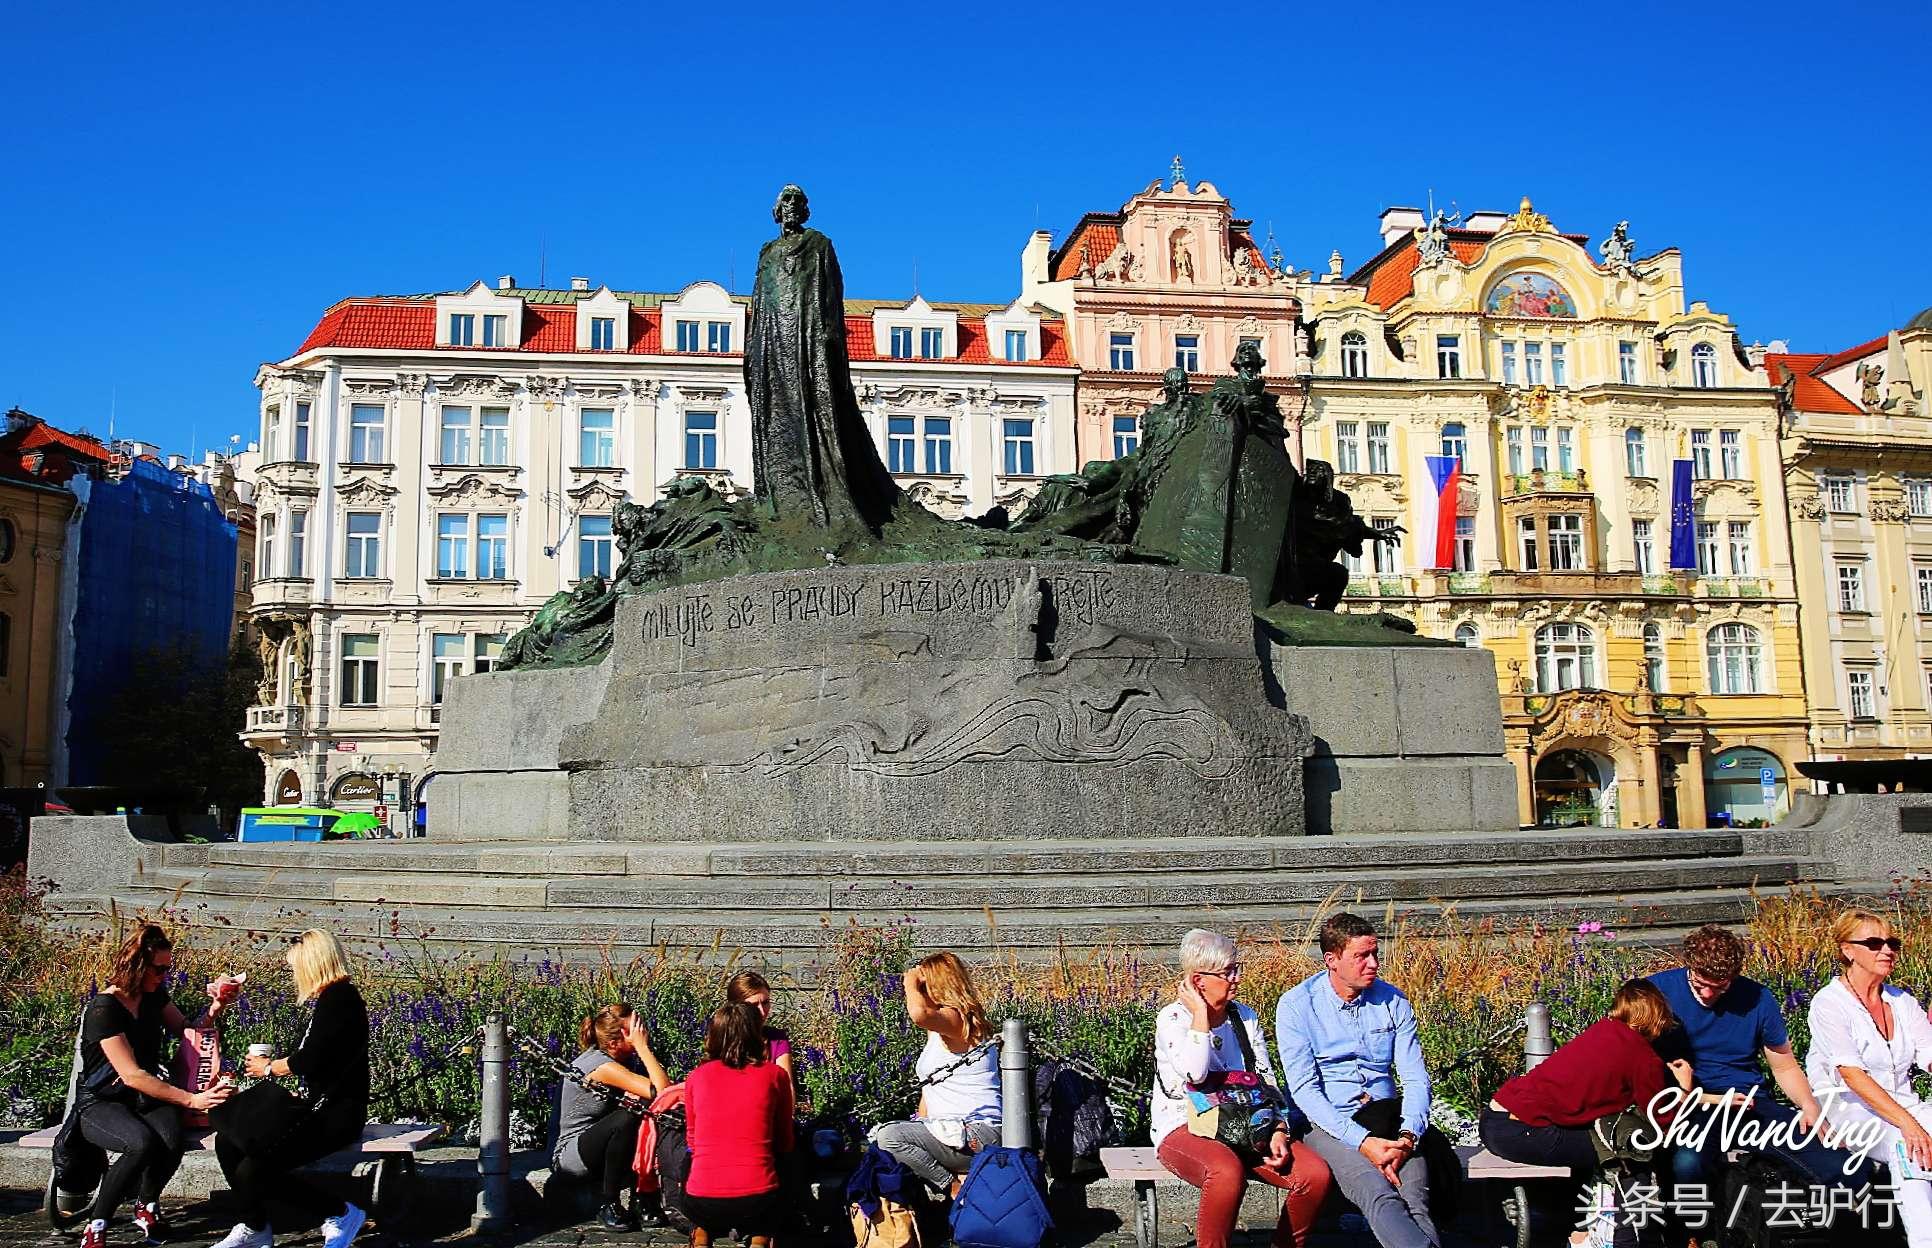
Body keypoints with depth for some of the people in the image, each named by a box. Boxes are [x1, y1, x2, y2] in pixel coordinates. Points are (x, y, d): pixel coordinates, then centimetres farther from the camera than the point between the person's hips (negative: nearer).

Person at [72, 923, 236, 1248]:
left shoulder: (154, 995, 2)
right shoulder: (105, 1008, -20)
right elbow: (132, 1075, -27)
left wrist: (214, 1009, -8)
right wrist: (192, 1100, -32)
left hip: (146, 1098, 5)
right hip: (100, 1104, -5)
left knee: (172, 1138, -29)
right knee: (142, 1143, -37)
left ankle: (146, 1206, 1)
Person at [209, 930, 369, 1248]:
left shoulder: (339, 996, -15)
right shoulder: (332, 997, 16)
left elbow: (310, 1060, -20)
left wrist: (269, 1068, -2)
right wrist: (271, 1063, 25)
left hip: (337, 1114, -10)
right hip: (318, 1107, 10)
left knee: (253, 1171, -19)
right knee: (228, 1141, 4)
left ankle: (341, 1213, -4)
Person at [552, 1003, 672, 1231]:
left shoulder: (628, 1058, 0)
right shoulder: (602, 1066, -26)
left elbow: (666, 1086, -6)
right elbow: (662, 1091, -34)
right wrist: (642, 1047, -29)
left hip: (601, 1149, 8)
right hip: (570, 1154, -8)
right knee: (628, 1117, -33)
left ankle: (640, 1202, -8)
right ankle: (609, 1206, -16)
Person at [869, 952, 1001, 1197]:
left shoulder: (955, 1018, -14)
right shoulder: (937, 1029, 19)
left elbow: (919, 1013, -37)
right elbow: (930, 1086, 23)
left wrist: (910, 981, -18)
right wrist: (919, 1125, 14)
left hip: (978, 1134, -10)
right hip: (950, 1130, 10)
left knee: (889, 1136, -22)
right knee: (878, 1135, 6)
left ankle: (955, 1190, -11)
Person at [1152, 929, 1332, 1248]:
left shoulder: (1245, 1016, 10)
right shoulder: (1172, 1018, -8)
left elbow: (1267, 1081, 8)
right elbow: (1194, 1074, -26)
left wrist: (1278, 1131, -8)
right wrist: (1200, 1013, -18)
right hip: (1185, 1127, -6)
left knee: (1316, 1174, -18)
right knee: (1228, 1172, -39)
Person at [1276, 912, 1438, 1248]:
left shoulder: (1393, 1001, 9)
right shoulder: (1296, 1006, -3)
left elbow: (1416, 1078, 5)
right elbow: (1304, 1088, -9)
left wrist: (1407, 1136, -15)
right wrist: (1361, 1141, -21)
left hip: (1388, 1120, 3)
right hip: (1328, 1124, -3)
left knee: (1415, 1202, -29)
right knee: (1380, 1197, -34)